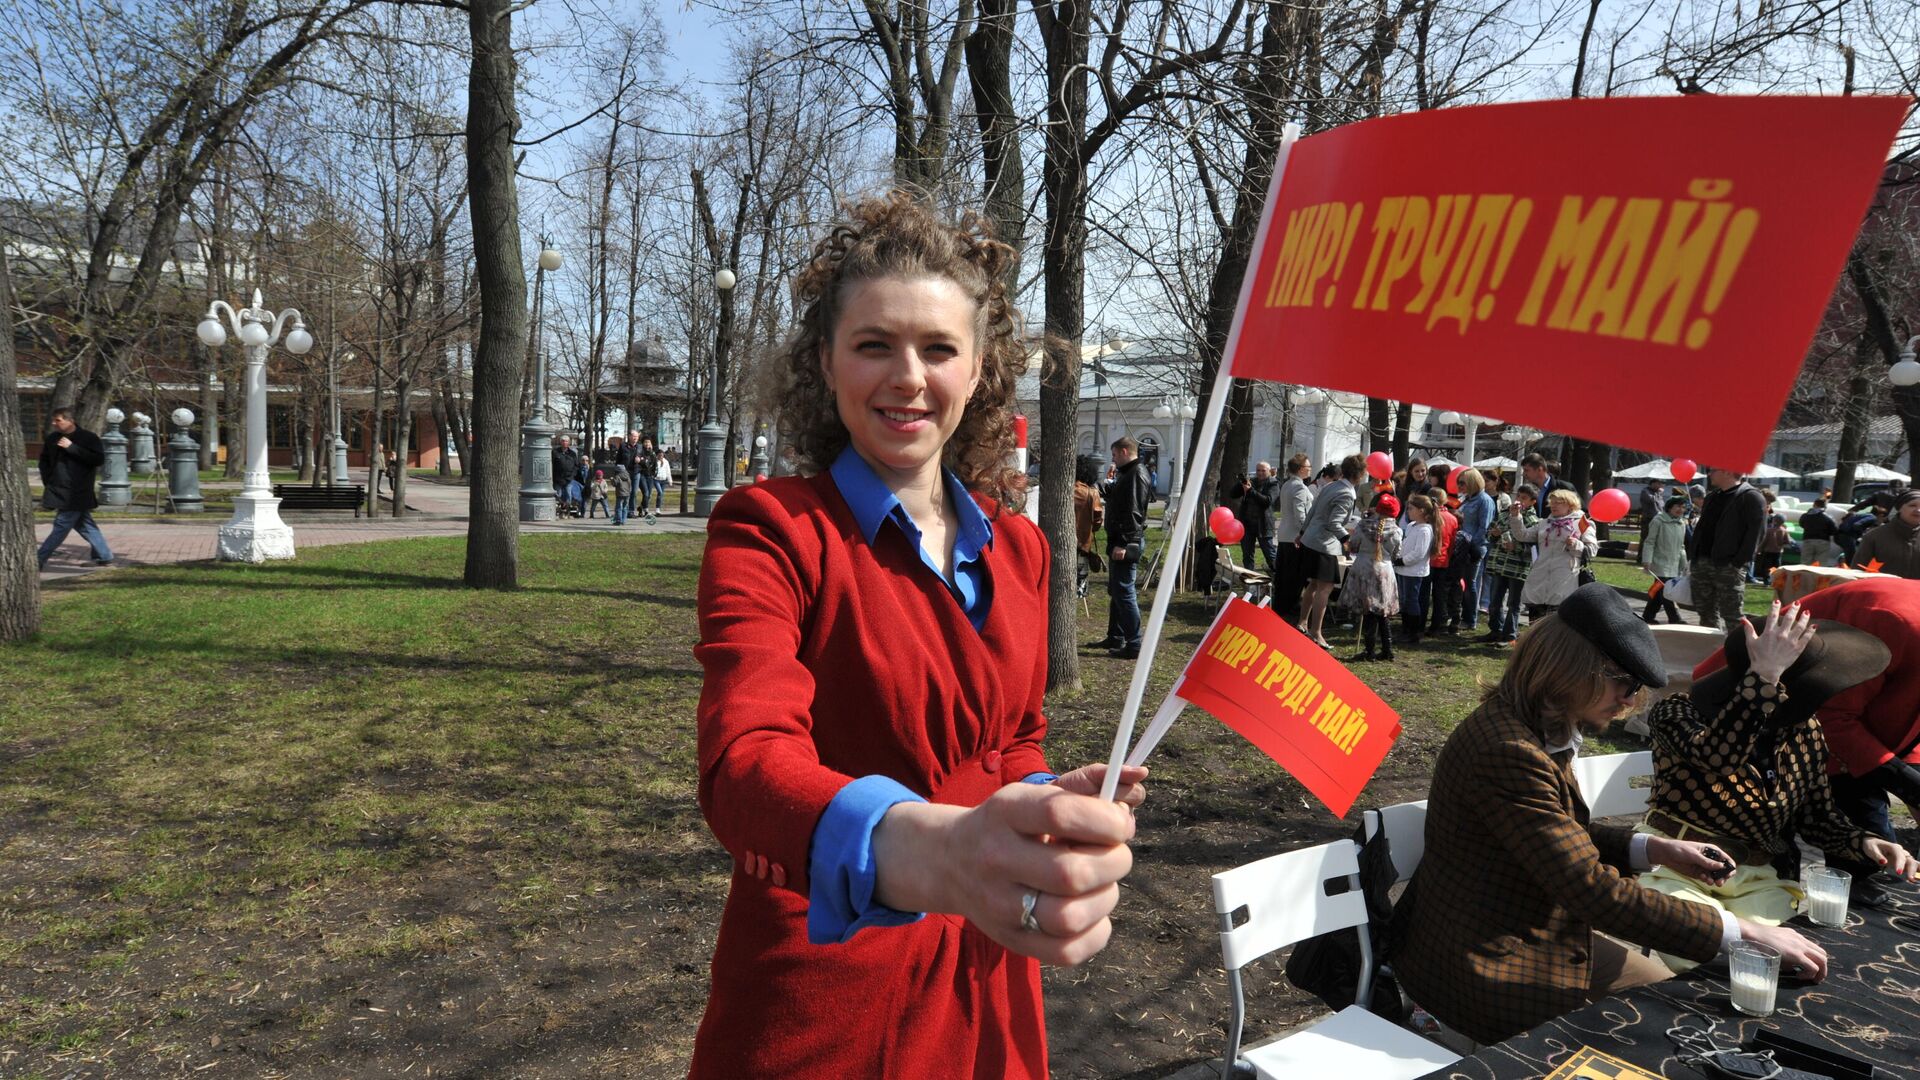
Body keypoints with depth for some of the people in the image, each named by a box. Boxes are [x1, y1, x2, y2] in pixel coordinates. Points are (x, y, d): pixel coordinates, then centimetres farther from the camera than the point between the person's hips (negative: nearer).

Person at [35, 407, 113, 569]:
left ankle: (39, 561, 0)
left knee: (61, 527, -6)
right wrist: (47, 481, 9)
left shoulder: (88, 438, -9)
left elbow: (99, 459, -21)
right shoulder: (52, 438, 9)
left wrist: (72, 447, -22)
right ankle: (105, 557, 16)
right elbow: (44, 460, 22)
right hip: (58, 491, 7)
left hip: (77, 494, -7)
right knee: (85, 525, 10)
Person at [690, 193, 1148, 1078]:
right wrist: (919, 849, -51)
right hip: (820, 999, -4)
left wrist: (1049, 802, -9)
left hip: (984, 986, 5)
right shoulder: (769, 531, -16)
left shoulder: (1017, 549, 0)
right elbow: (746, 759, -32)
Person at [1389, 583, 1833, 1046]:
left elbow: (1564, 833, 14)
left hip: (1525, 929, 9)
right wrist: (1743, 932, -24)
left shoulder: (1538, 727, 1)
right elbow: (1596, 891, -30)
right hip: (1484, 966, -9)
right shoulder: (1509, 752, -32)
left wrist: (1656, 849, 0)